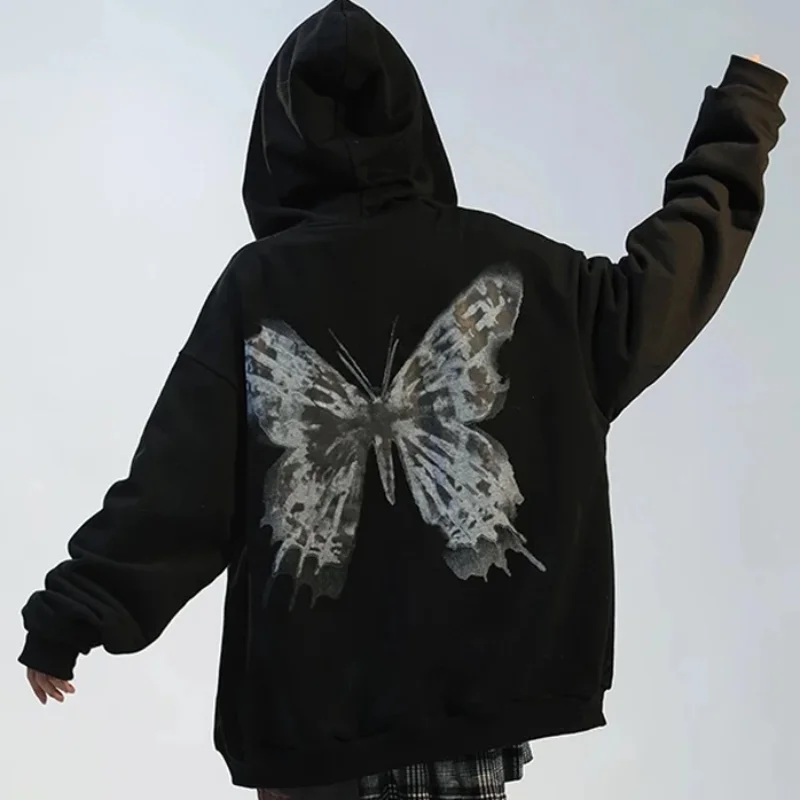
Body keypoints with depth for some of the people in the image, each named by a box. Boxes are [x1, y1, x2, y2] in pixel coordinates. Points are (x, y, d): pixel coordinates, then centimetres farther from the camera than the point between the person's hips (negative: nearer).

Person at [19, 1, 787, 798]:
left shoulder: (257, 287, -8)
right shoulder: (503, 259, -3)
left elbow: (174, 480, -9)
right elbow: (647, 300, 8)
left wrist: (72, 612, 0)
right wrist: (735, 135, 19)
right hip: (470, 674, 2)